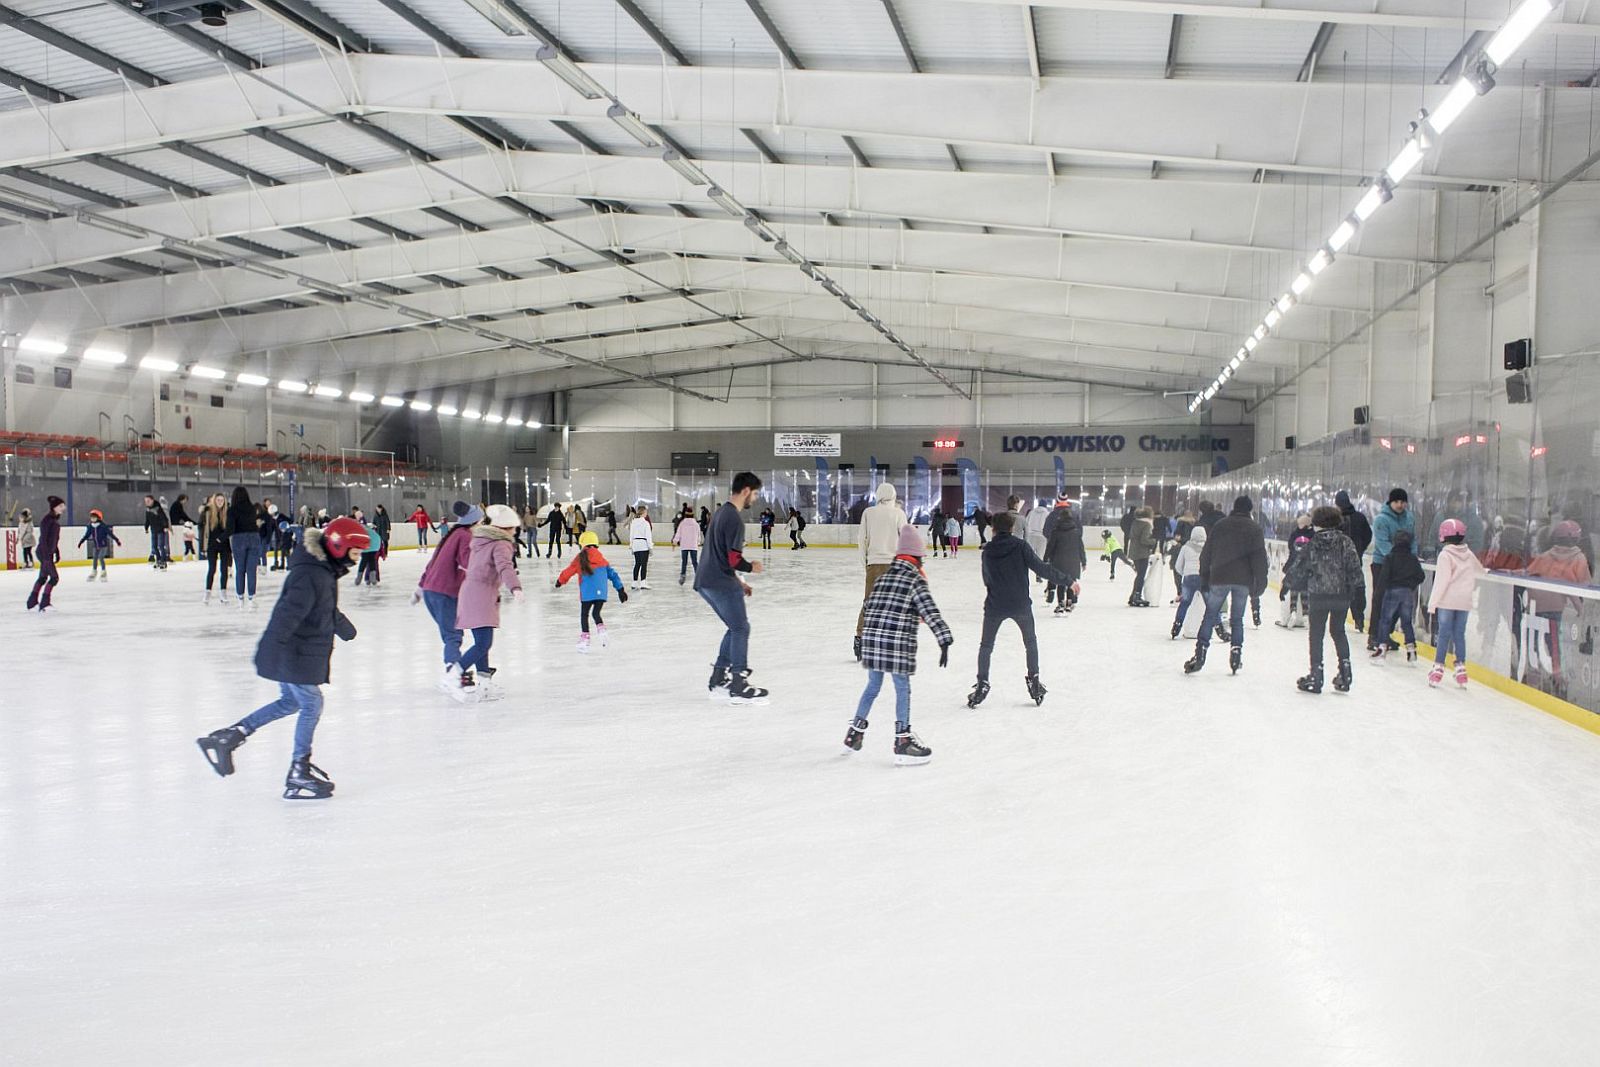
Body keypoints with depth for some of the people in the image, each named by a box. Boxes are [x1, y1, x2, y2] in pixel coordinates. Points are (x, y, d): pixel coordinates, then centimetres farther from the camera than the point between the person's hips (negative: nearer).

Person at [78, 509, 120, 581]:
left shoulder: (103, 526, -14)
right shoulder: (90, 527, 0)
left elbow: (110, 533, -10)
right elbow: (86, 535, 11)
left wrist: (117, 540, -11)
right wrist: (81, 542, 15)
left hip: (103, 545, -5)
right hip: (95, 546, 5)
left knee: (101, 558, -13)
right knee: (94, 558, 10)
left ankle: (103, 573, 0)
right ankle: (93, 573, 24)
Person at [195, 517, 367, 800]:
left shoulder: (324, 570, 10)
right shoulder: (311, 575, -23)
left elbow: (328, 609, 28)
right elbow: (288, 612, -34)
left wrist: (343, 627, 41)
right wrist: (273, 645, -41)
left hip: (296, 655, 10)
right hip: (294, 656, -10)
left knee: (291, 701, 19)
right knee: (311, 705, 0)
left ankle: (227, 736, 21)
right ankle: (298, 776, 9)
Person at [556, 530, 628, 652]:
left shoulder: (580, 558, 2)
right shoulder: (602, 558, 13)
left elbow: (568, 571, 11)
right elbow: (612, 574, 15)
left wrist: (560, 581, 29)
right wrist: (620, 589, 19)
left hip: (587, 593, -4)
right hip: (601, 592, 4)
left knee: (584, 615, 8)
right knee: (596, 613, 19)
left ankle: (584, 640, 4)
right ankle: (601, 632, -4)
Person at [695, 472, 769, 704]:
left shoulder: (722, 512, 16)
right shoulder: (734, 518, -16)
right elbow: (734, 559, -20)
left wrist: (738, 582, 22)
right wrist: (751, 567, 0)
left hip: (707, 581, 10)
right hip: (721, 583, -10)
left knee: (736, 628, 17)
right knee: (741, 628, -3)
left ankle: (718, 680, 18)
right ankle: (738, 686, -2)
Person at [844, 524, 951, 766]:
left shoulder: (883, 576, 15)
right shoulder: (916, 579, -5)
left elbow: (868, 607, 21)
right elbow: (930, 612, -13)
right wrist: (944, 641, -15)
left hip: (871, 639, 6)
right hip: (897, 643, -6)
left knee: (873, 687, 20)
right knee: (902, 690, 3)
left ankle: (855, 732, 27)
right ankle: (902, 741, 4)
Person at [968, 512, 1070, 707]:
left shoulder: (987, 551, 0)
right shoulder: (1020, 546, -8)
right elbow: (1041, 568, -13)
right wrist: (1068, 582, -7)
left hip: (995, 606, 1)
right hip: (1021, 605, -1)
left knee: (986, 645, 16)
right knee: (1030, 642, 21)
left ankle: (982, 684, 9)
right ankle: (1034, 680, 19)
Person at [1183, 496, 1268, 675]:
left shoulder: (1219, 526, 7)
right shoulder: (1254, 529, 2)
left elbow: (1206, 555, 8)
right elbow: (1260, 558, -2)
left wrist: (1204, 579, 13)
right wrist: (1260, 583, 2)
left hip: (1219, 578, 1)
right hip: (1243, 580, 0)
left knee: (1210, 615, 7)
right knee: (1237, 618, 10)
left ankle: (1200, 653, -2)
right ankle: (1236, 653, 6)